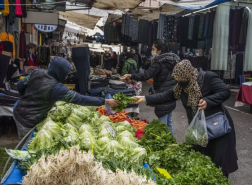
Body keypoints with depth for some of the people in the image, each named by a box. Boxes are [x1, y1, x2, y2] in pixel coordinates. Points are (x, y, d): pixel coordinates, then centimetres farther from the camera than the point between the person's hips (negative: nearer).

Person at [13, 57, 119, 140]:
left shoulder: (37, 73, -7)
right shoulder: (56, 88, -27)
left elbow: (20, 85, 3)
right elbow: (80, 99, -28)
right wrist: (105, 102, -24)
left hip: (19, 112, 7)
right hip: (28, 122, -7)